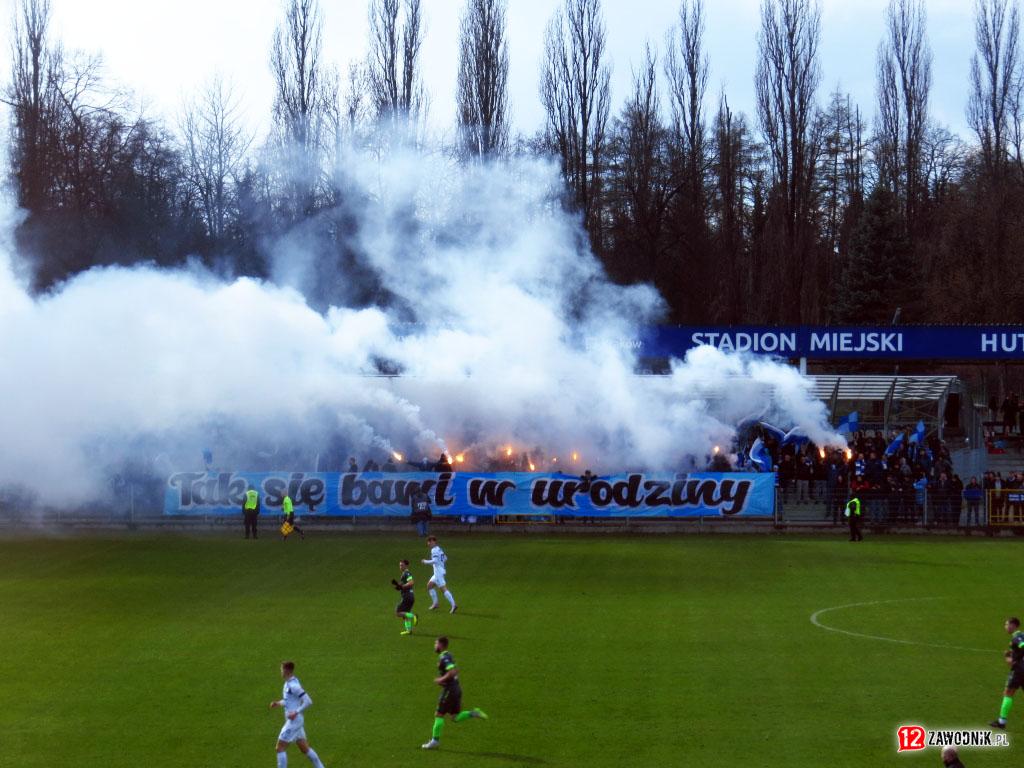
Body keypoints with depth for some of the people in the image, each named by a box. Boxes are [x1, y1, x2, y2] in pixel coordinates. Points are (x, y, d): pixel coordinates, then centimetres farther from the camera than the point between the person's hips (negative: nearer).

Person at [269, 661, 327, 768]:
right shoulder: (288, 683, 9)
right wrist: (278, 703, 11)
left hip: (293, 721, -10)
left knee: (280, 748, -4)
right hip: (294, 721, 10)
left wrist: (296, 712, -24)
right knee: (304, 748, 15)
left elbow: (308, 702, -24)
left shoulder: (293, 686, -21)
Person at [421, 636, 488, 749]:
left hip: (449, 690, -9)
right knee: (455, 718, 12)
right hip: (456, 689, 9)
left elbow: (452, 671, -29)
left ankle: (435, 740, 5)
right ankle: (473, 713, -2)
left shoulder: (444, 657, -16)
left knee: (439, 715, 0)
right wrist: (442, 679, 16)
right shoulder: (448, 655, 15)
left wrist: (441, 679, -18)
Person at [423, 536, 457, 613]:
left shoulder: (434, 550, -13)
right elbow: (445, 558, 23)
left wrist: (426, 562, -11)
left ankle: (453, 605, -16)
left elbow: (435, 561, -23)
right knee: (429, 585, 17)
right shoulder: (439, 549, 15)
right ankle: (435, 604, 17)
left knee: (443, 589, -11)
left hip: (438, 571, -10)